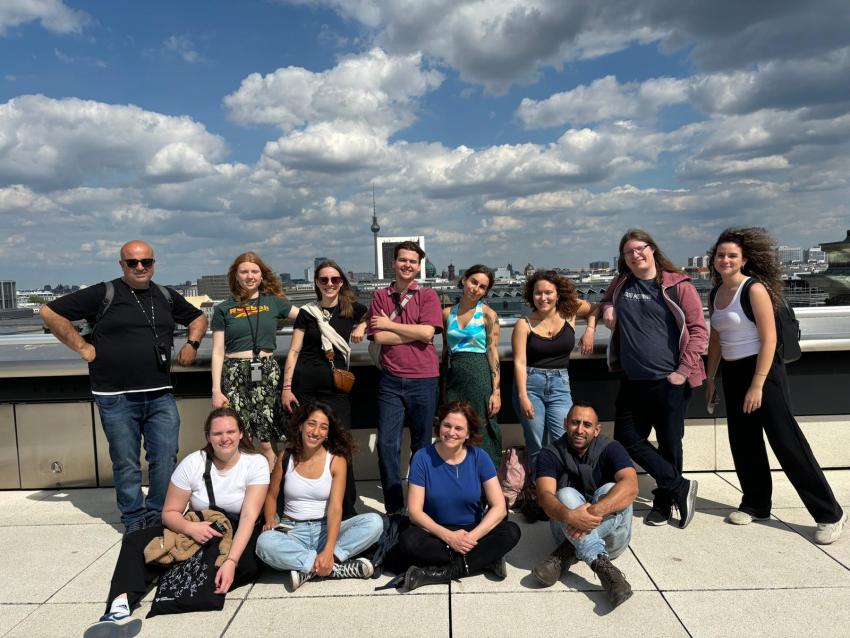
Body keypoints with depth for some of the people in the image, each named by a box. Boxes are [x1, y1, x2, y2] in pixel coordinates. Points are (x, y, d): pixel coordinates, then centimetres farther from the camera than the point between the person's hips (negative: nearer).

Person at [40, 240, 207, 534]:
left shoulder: (167, 297, 11)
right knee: (126, 465, 8)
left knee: (166, 460, 3)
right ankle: (135, 522, 24)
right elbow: (49, 312, -3)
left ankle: (158, 518, 21)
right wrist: (82, 347, -5)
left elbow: (198, 318, 27)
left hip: (160, 395, 3)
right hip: (116, 398, -3)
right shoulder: (104, 294, -2)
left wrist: (192, 344, 11)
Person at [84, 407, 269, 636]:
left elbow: (249, 516, -23)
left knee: (249, 563, -37)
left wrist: (230, 561, -36)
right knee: (135, 542, -18)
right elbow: (170, 512, -4)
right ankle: (120, 607, -38)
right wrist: (190, 527, -28)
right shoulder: (192, 463, -9)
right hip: (199, 530, 3)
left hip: (240, 534, -2)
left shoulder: (256, 463, -15)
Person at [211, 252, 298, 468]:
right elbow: (218, 352, 6)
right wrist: (216, 390, -1)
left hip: (267, 374, 0)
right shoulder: (224, 309, 8)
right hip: (235, 375, 0)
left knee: (267, 443, -1)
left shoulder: (273, 302, 10)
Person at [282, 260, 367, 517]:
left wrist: (362, 326, -1)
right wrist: (286, 388, -1)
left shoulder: (352, 310, 7)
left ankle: (347, 510, 10)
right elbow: (294, 351, 5)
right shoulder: (307, 313, 6)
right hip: (305, 385, 0)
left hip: (336, 386, 0)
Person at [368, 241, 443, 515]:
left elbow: (427, 332, -13)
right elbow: (379, 337, -4)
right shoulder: (380, 296, 8)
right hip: (391, 380, 1)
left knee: (422, 444, 9)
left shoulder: (427, 295, 3)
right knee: (387, 443, -1)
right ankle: (394, 507, 13)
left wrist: (390, 324, -6)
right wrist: (415, 333, -8)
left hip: (424, 380, -1)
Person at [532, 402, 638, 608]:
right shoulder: (551, 454, -7)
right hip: (569, 532, 1)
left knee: (610, 491, -29)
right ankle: (601, 565, -38)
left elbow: (630, 486, -28)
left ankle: (566, 554, -29)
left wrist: (594, 511, -44)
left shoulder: (610, 449, -9)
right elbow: (545, 495, -23)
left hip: (610, 536, 0)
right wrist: (569, 515, -46)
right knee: (566, 495, -28)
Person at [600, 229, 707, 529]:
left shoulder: (678, 286, -6)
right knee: (627, 439, 7)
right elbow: (605, 302, 30)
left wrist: (684, 370, -12)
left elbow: (699, 330, -7)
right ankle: (681, 487, 19)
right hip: (632, 381, 5)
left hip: (669, 381, -5)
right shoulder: (620, 285, 8)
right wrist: (606, 308, 5)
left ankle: (664, 502, 27)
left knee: (669, 444, 6)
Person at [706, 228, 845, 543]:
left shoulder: (754, 288, -14)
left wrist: (757, 385, -20)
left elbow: (769, 339, -17)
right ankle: (755, 504, 28)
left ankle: (830, 514, 9)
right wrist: (709, 379, 16)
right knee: (743, 442, 12)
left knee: (786, 442, -4)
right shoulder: (716, 294, 8)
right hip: (733, 373, 7)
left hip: (762, 370, -7)